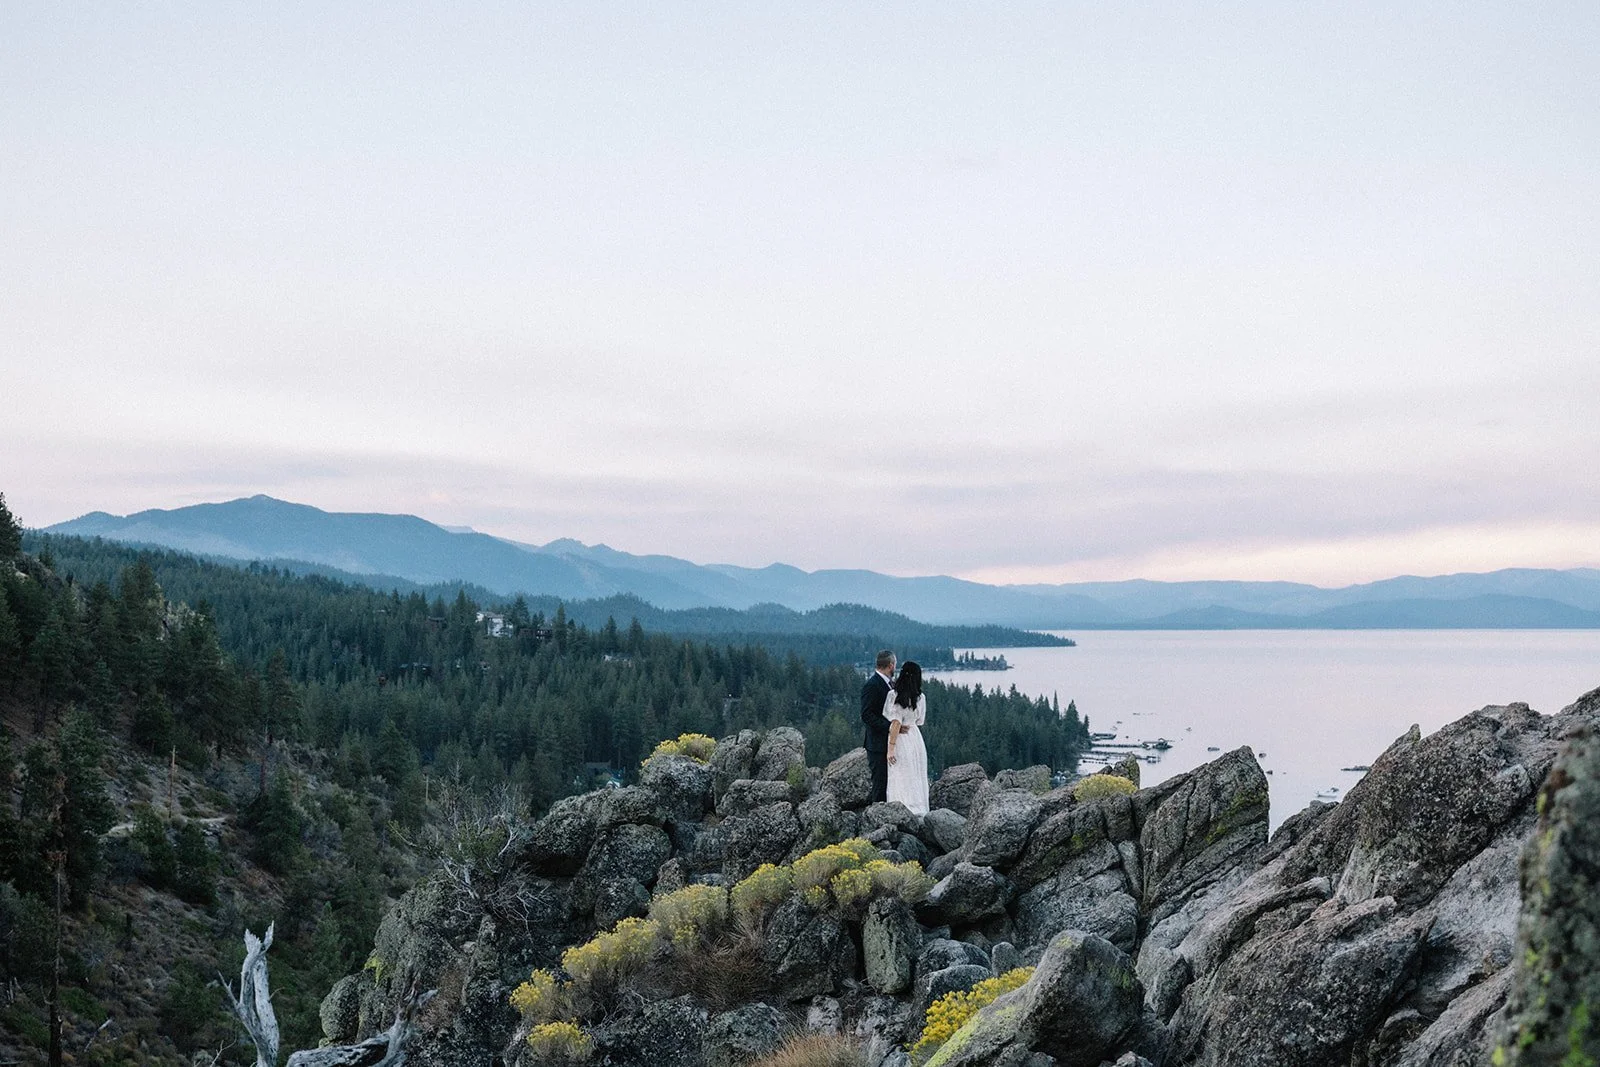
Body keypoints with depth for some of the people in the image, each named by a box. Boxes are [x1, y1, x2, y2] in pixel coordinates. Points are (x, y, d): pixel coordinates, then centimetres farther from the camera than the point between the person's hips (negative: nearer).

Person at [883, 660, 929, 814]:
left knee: (901, 781, 1)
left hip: (901, 740, -5)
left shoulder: (894, 695, -15)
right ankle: (919, 811, 19)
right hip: (916, 739, 5)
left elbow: (896, 723, -18)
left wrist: (891, 748, -16)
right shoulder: (920, 698, 0)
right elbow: (919, 721, 10)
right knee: (916, 779, 14)